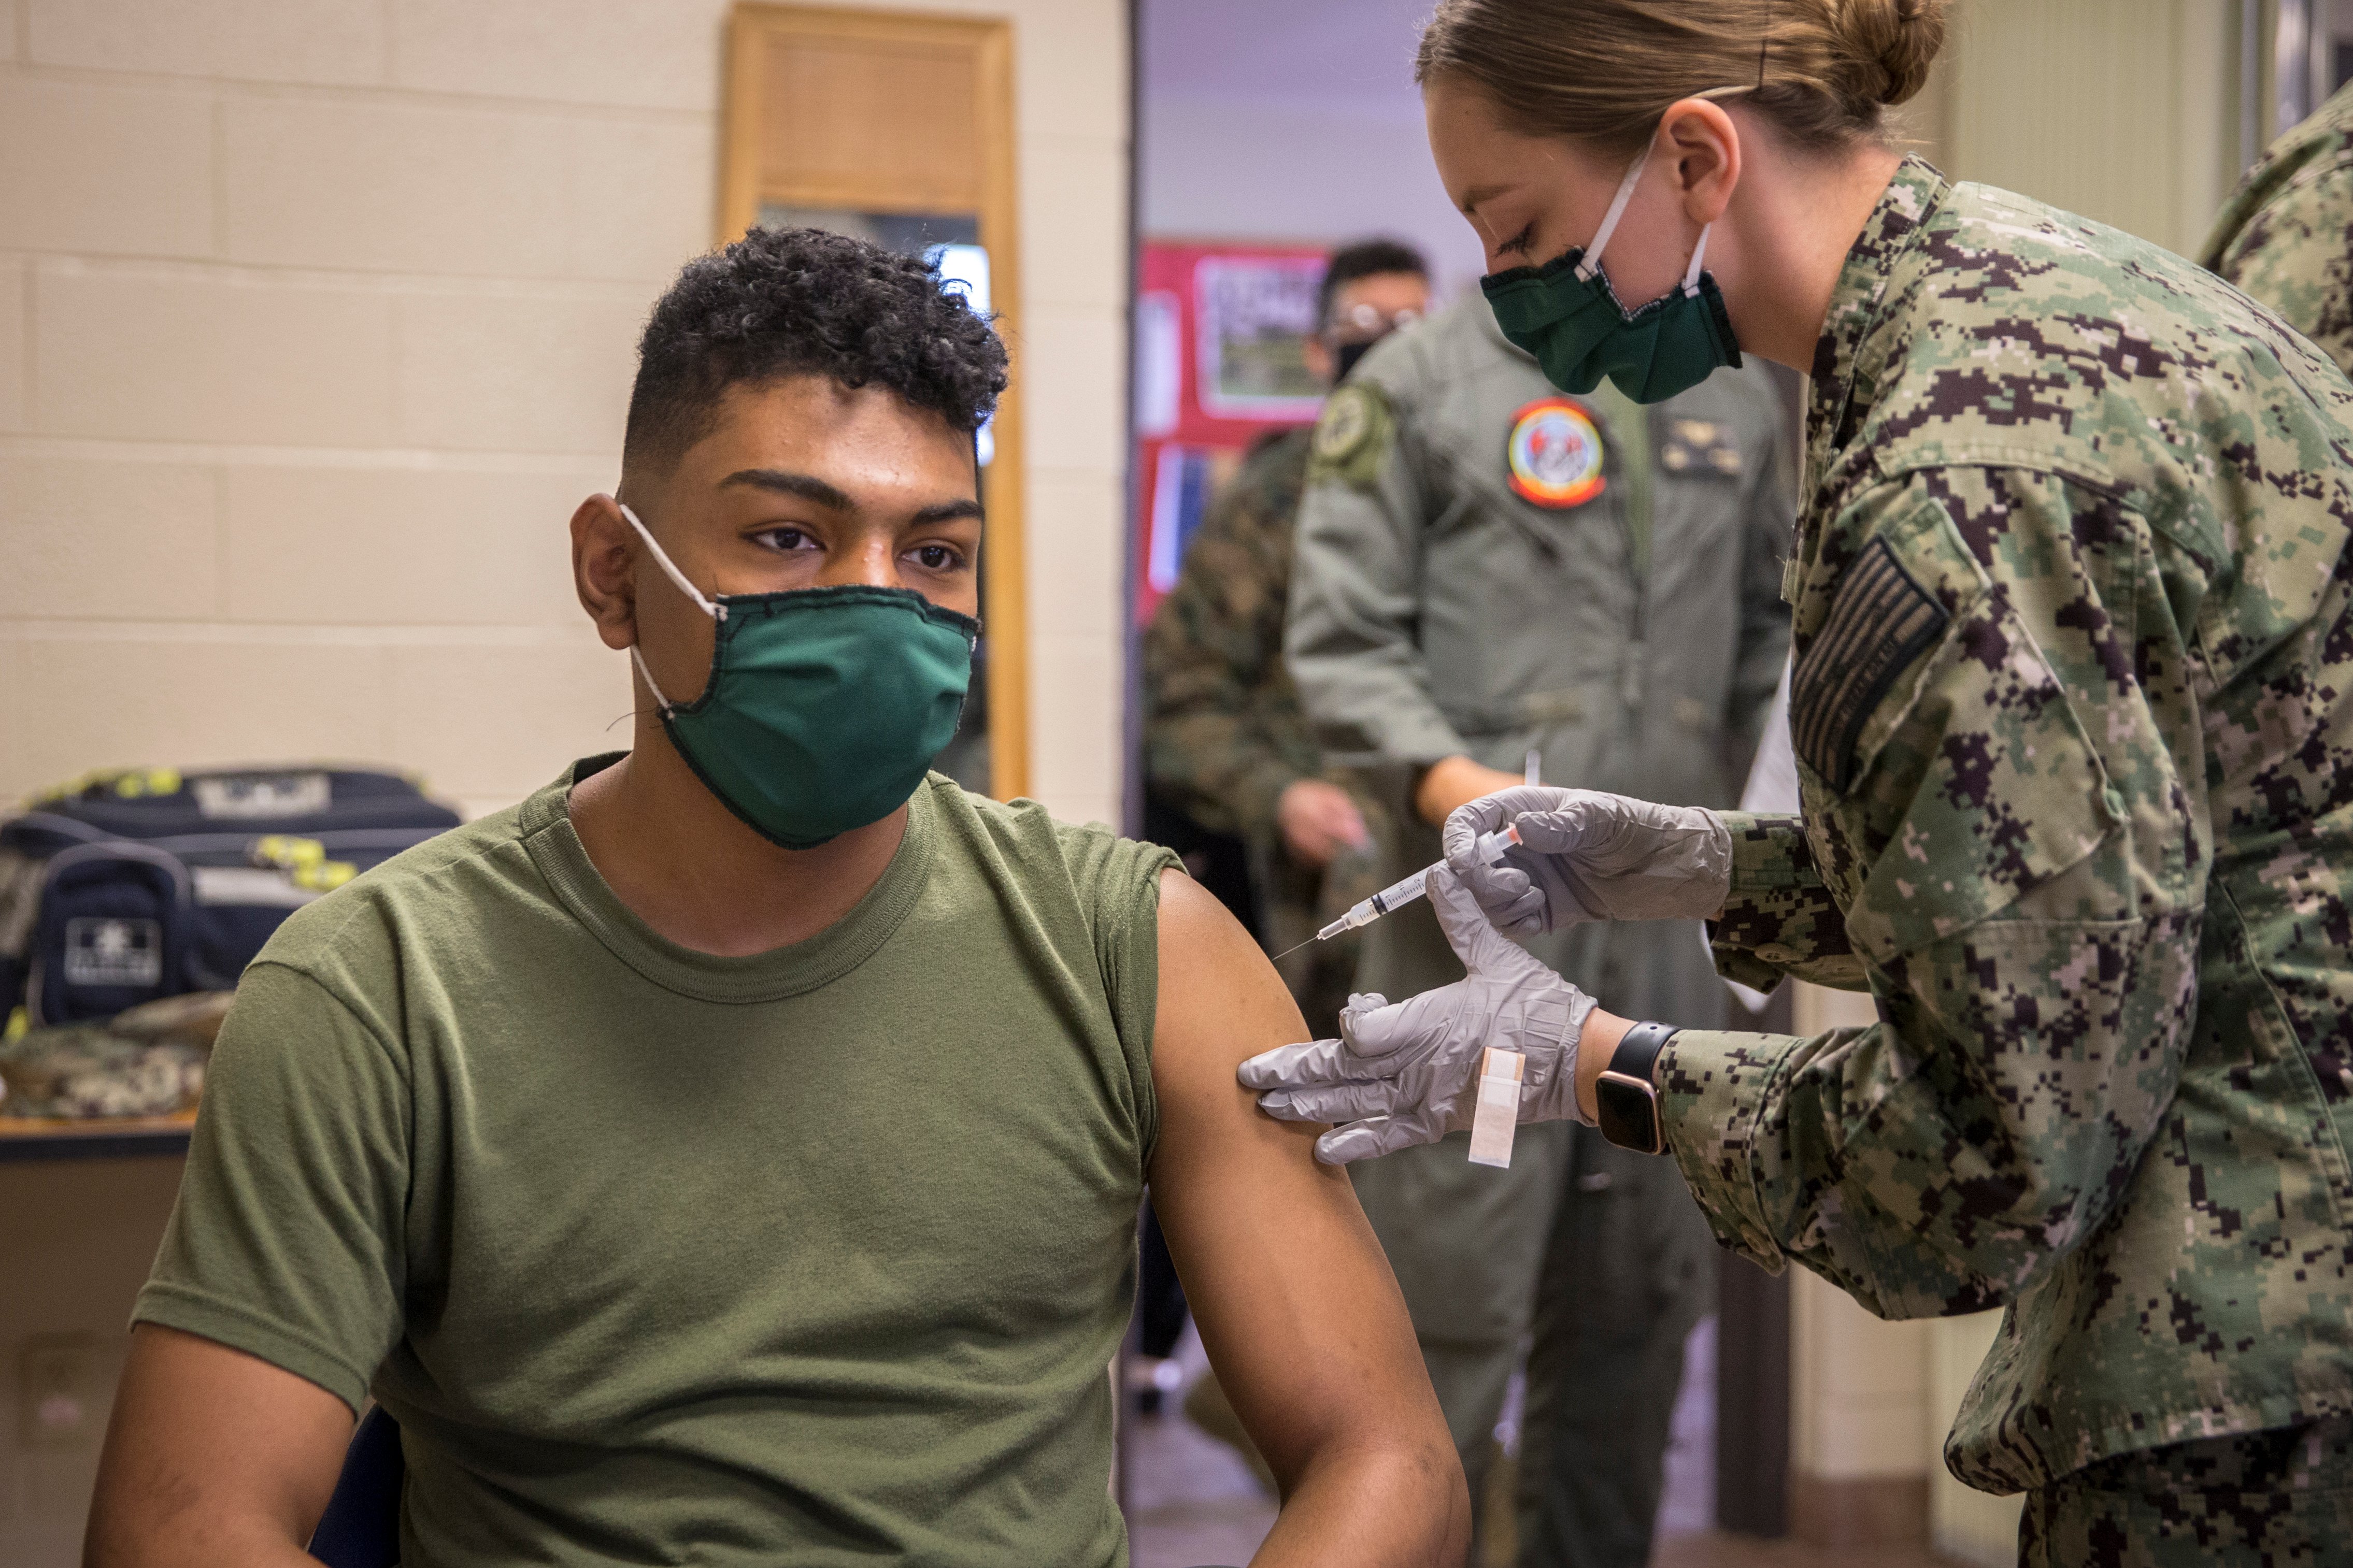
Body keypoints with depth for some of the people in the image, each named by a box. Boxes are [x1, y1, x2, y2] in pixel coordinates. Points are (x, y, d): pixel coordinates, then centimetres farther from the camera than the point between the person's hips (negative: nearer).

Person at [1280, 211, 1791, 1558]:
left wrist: (1717, 792, 16)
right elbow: (1340, 637, -5)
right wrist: (1439, 773, -21)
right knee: (1452, 1293, -7)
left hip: (1667, 918, 5)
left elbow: (1769, 616, 26)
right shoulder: (1418, 386, 0)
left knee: (1640, 1296, 12)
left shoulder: (1737, 402, 16)